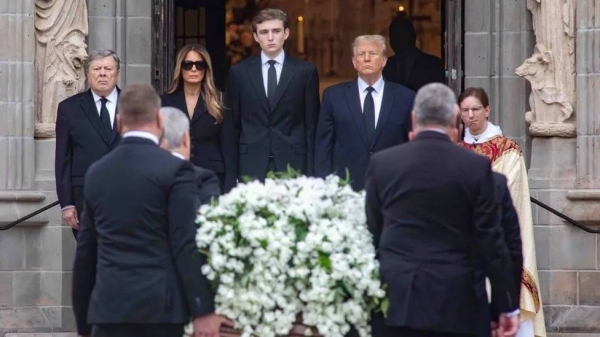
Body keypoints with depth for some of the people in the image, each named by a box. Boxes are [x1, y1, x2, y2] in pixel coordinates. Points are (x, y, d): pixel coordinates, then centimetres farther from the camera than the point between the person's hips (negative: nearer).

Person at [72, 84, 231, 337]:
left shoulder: (96, 173, 11)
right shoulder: (174, 170, -5)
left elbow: (85, 251, 15)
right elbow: (187, 245, -11)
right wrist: (203, 309, -9)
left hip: (109, 307, 4)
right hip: (160, 306, -4)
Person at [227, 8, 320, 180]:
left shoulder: (305, 71, 4)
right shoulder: (239, 72, 7)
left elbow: (311, 125, 5)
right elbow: (234, 125, 9)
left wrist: (311, 170, -1)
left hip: (293, 162, -1)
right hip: (251, 164, 1)